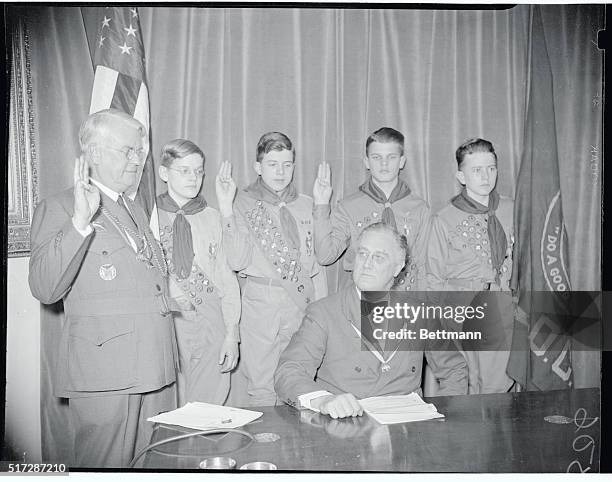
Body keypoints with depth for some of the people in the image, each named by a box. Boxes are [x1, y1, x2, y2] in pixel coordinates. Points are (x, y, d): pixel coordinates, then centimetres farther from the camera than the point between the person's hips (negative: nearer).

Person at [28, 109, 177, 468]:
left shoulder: (136, 211, 20)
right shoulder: (59, 208, -4)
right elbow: (45, 289, -19)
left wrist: (174, 293, 14)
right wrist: (80, 221, -27)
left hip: (157, 370, 7)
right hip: (104, 374, -7)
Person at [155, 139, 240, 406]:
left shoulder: (214, 218, 8)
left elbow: (228, 278, 6)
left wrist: (232, 334, -1)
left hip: (211, 323, 1)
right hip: (164, 322, -1)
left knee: (208, 410, 2)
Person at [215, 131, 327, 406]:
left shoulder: (306, 205, 11)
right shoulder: (244, 204, 0)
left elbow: (318, 258, 12)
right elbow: (237, 262, -11)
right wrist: (227, 210, -18)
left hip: (304, 302, 3)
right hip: (261, 303, -3)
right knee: (261, 388, 2)